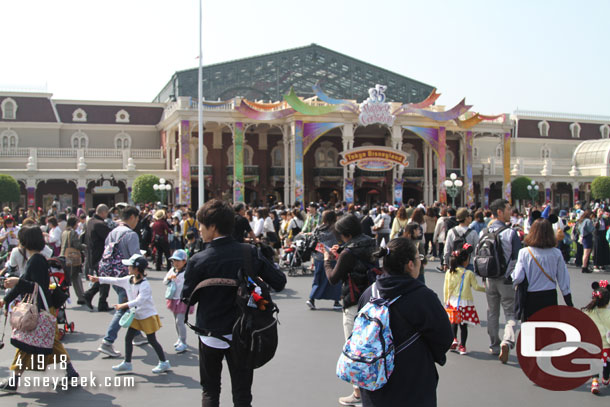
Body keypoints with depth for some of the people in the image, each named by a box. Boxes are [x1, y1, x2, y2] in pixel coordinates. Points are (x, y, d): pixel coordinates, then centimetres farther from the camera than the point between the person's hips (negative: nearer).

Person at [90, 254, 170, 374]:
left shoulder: (144, 284, -24)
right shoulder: (129, 280, 1)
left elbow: (139, 300, -31)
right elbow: (115, 280, 11)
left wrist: (124, 305, -34)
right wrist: (98, 279, 12)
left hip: (147, 315, -8)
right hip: (136, 315, 8)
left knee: (152, 340, 0)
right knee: (128, 338, 9)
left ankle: (164, 363, 13)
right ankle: (127, 363, 21)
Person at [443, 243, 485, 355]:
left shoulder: (449, 272, -2)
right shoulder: (469, 274, -12)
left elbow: (446, 288, 3)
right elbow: (476, 287, -4)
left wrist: (446, 301, 14)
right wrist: (485, 289, 15)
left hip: (453, 301, 3)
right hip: (465, 302, -3)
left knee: (454, 322, 21)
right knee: (463, 325, 5)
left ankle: (454, 339, 6)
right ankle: (462, 346, 10)